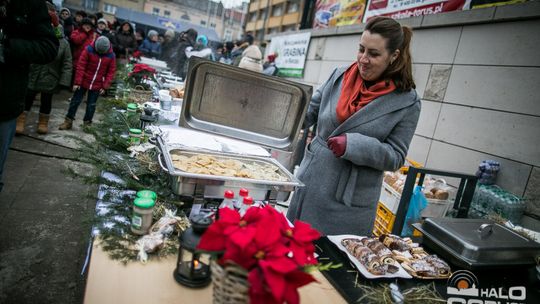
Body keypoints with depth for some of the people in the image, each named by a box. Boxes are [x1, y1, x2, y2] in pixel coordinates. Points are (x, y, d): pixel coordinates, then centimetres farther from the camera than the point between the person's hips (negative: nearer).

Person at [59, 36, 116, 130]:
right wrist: (77, 82, -12)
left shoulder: (111, 55, -7)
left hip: (97, 85, 1)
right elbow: (81, 66, -10)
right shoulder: (89, 50, -12)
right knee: (75, 101, 7)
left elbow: (111, 72, -1)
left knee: (91, 105, 9)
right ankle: (68, 121, 17)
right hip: (84, 82, -1)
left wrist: (105, 86, -6)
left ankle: (87, 123, 22)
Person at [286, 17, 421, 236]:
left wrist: (353, 144, -22)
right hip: (309, 184, 4)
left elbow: (395, 157, -8)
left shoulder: (407, 101, -9)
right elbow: (309, 112, 10)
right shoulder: (339, 76, 0)